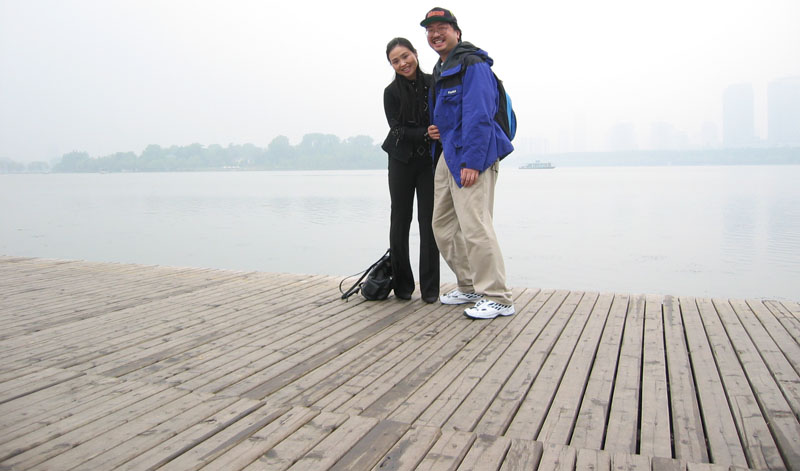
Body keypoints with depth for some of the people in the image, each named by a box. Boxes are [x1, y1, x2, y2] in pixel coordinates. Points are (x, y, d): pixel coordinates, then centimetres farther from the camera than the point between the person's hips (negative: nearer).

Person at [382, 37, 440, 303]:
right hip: (402, 161, 0)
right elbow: (398, 129, -7)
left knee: (429, 221, -3)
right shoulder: (392, 92, -1)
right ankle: (402, 284, 15)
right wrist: (426, 134, -22)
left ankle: (430, 288, 5)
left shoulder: (434, 84, 1)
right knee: (400, 221, 3)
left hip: (430, 162, 0)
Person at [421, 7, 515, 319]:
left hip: (472, 156, -10)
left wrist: (472, 162, -24)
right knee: (443, 226, 12)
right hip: (447, 154, 10)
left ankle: (498, 298, -6)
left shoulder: (473, 65, -8)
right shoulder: (440, 70, 21)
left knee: (474, 226, -15)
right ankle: (469, 287, 24)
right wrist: (436, 131, 11)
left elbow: (479, 116, -18)